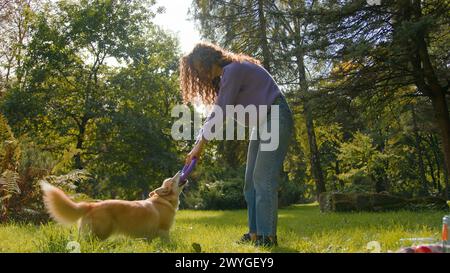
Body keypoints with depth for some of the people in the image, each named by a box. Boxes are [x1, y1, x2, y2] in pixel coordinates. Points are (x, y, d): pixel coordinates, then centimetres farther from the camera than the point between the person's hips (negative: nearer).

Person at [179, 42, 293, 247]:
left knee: (263, 178, -16)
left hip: (276, 119, -10)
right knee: (251, 181, 5)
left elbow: (220, 113, -17)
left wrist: (200, 145, -11)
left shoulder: (233, 70, -16)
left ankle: (268, 236, -14)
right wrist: (198, 142, 8)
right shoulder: (226, 76, 14)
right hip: (261, 123, 10)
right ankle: (255, 232, 7)